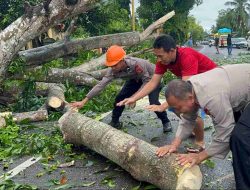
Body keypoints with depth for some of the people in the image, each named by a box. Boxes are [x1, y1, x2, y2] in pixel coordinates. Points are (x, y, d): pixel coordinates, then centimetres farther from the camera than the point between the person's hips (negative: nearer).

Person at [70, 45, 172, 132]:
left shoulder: (136, 64, -43)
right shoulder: (113, 70, -26)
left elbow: (147, 81, -30)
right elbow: (101, 84, -27)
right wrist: (83, 101, -31)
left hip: (152, 77, -5)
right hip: (136, 79, 5)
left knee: (153, 102, -22)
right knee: (120, 98, -5)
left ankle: (166, 122, 7)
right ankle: (114, 122, 17)